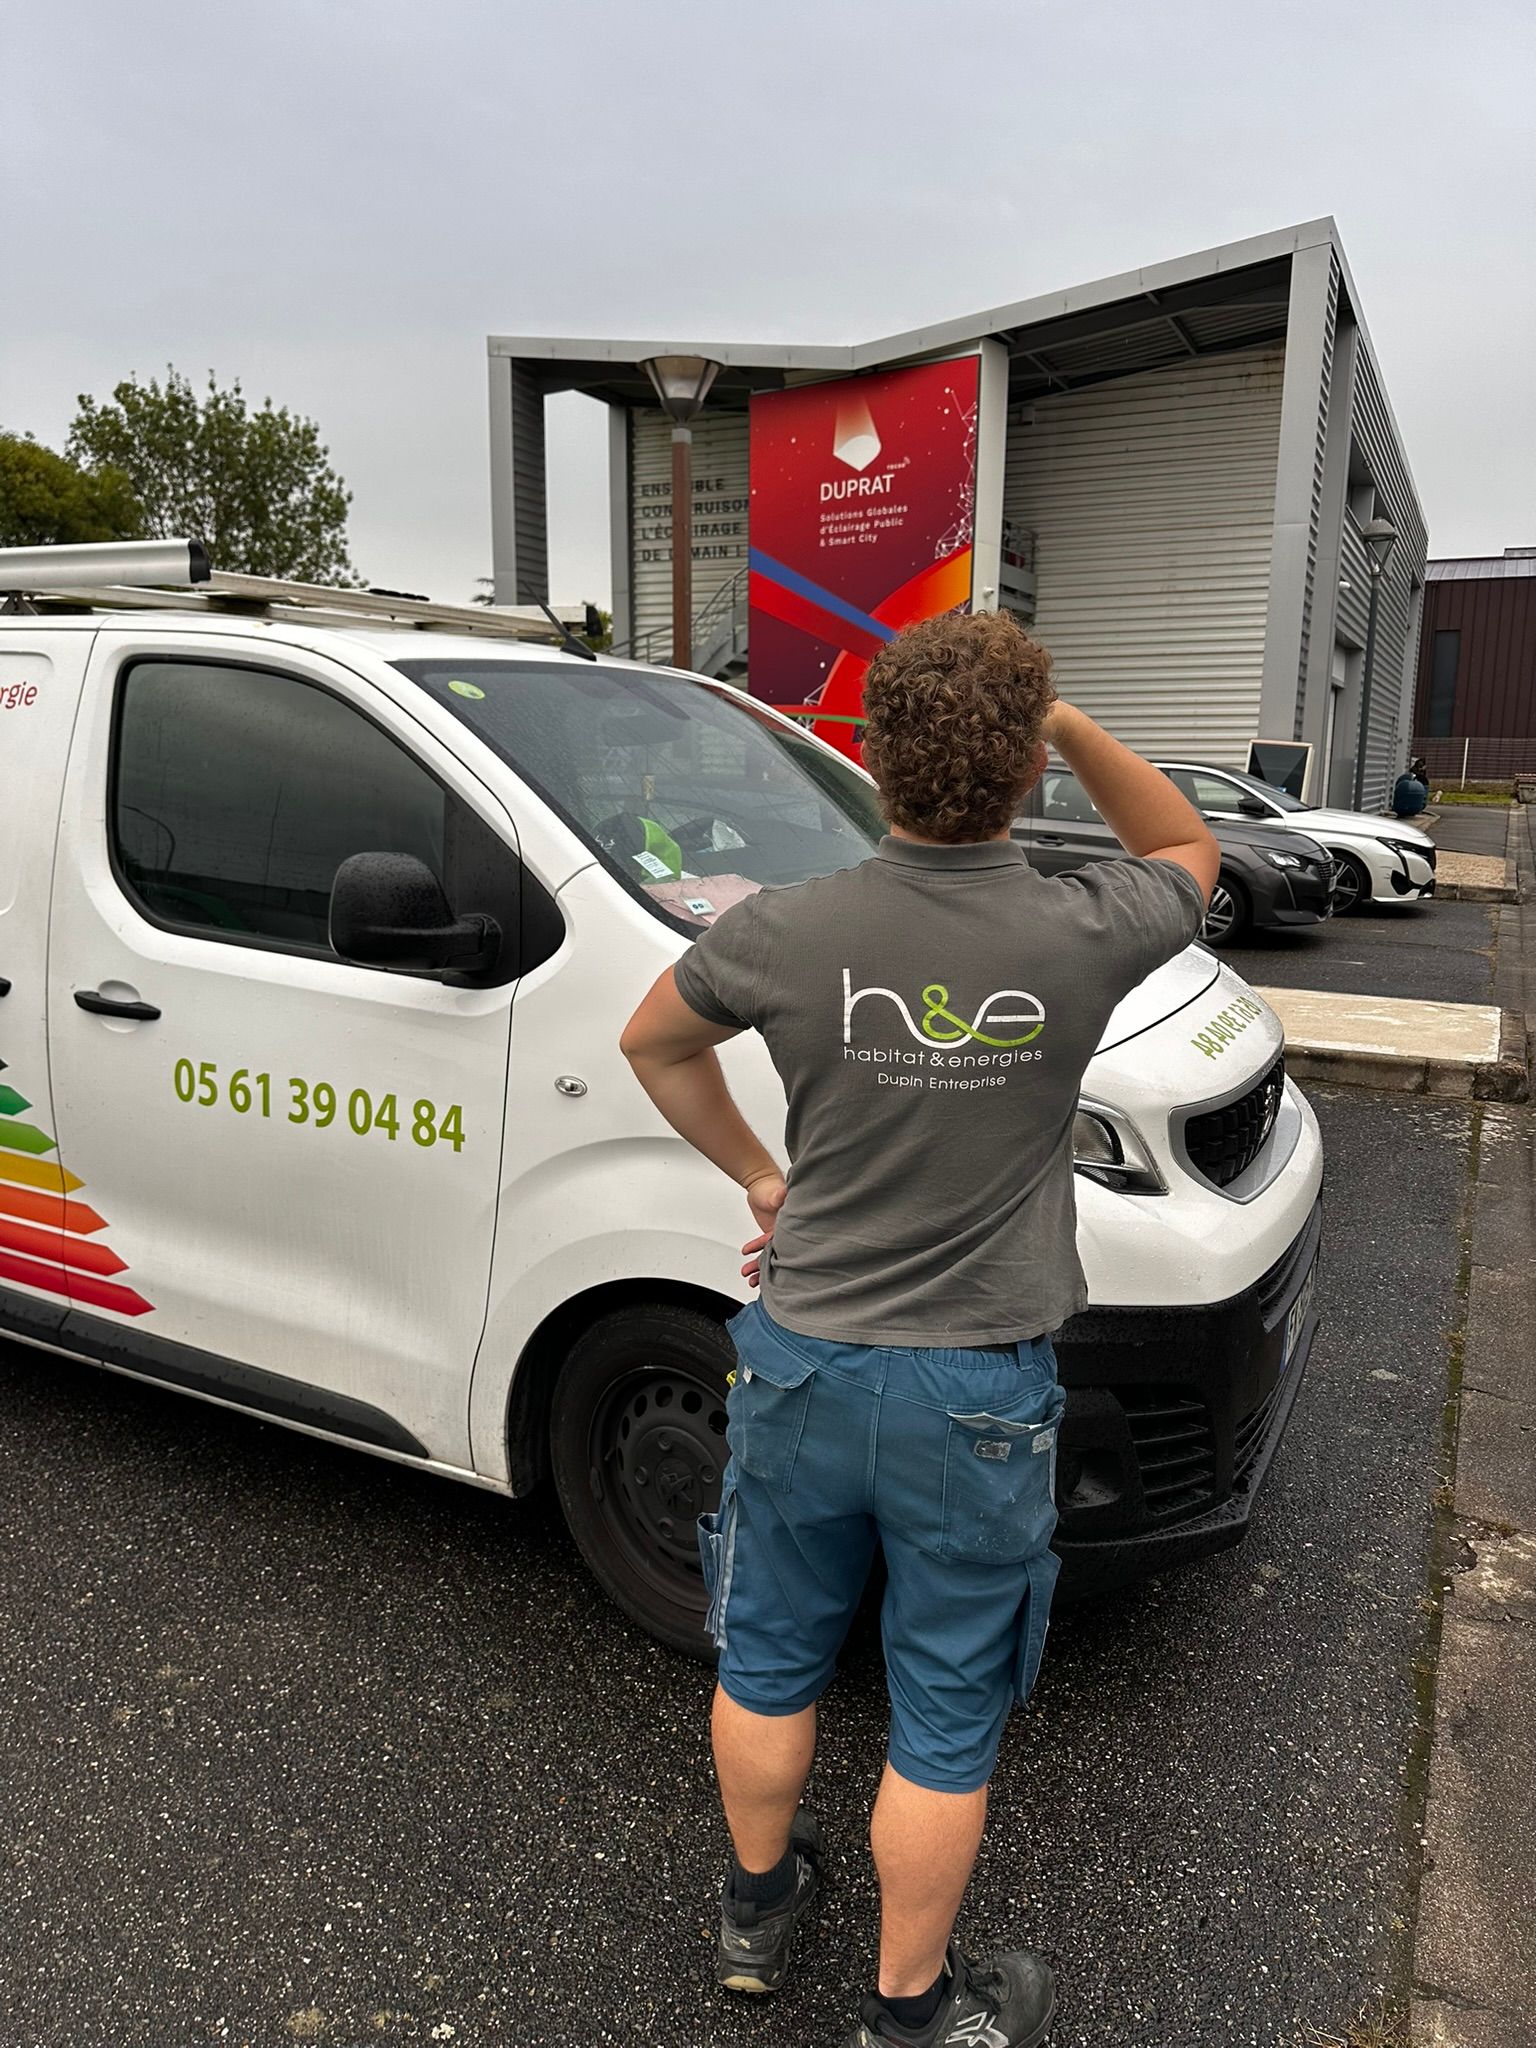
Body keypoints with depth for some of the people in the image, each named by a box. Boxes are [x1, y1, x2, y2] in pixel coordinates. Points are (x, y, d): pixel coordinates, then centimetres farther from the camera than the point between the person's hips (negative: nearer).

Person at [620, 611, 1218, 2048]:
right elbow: (1185, 850, 8)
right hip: (980, 1397, -1)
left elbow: (652, 1041, 6)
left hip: (805, 1365, 2)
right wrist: (1069, 726, -2)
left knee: (769, 1660, 25)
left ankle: (756, 1906, 49)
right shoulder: (1082, 939, -17)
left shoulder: (784, 934, -14)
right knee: (946, 1718, 18)